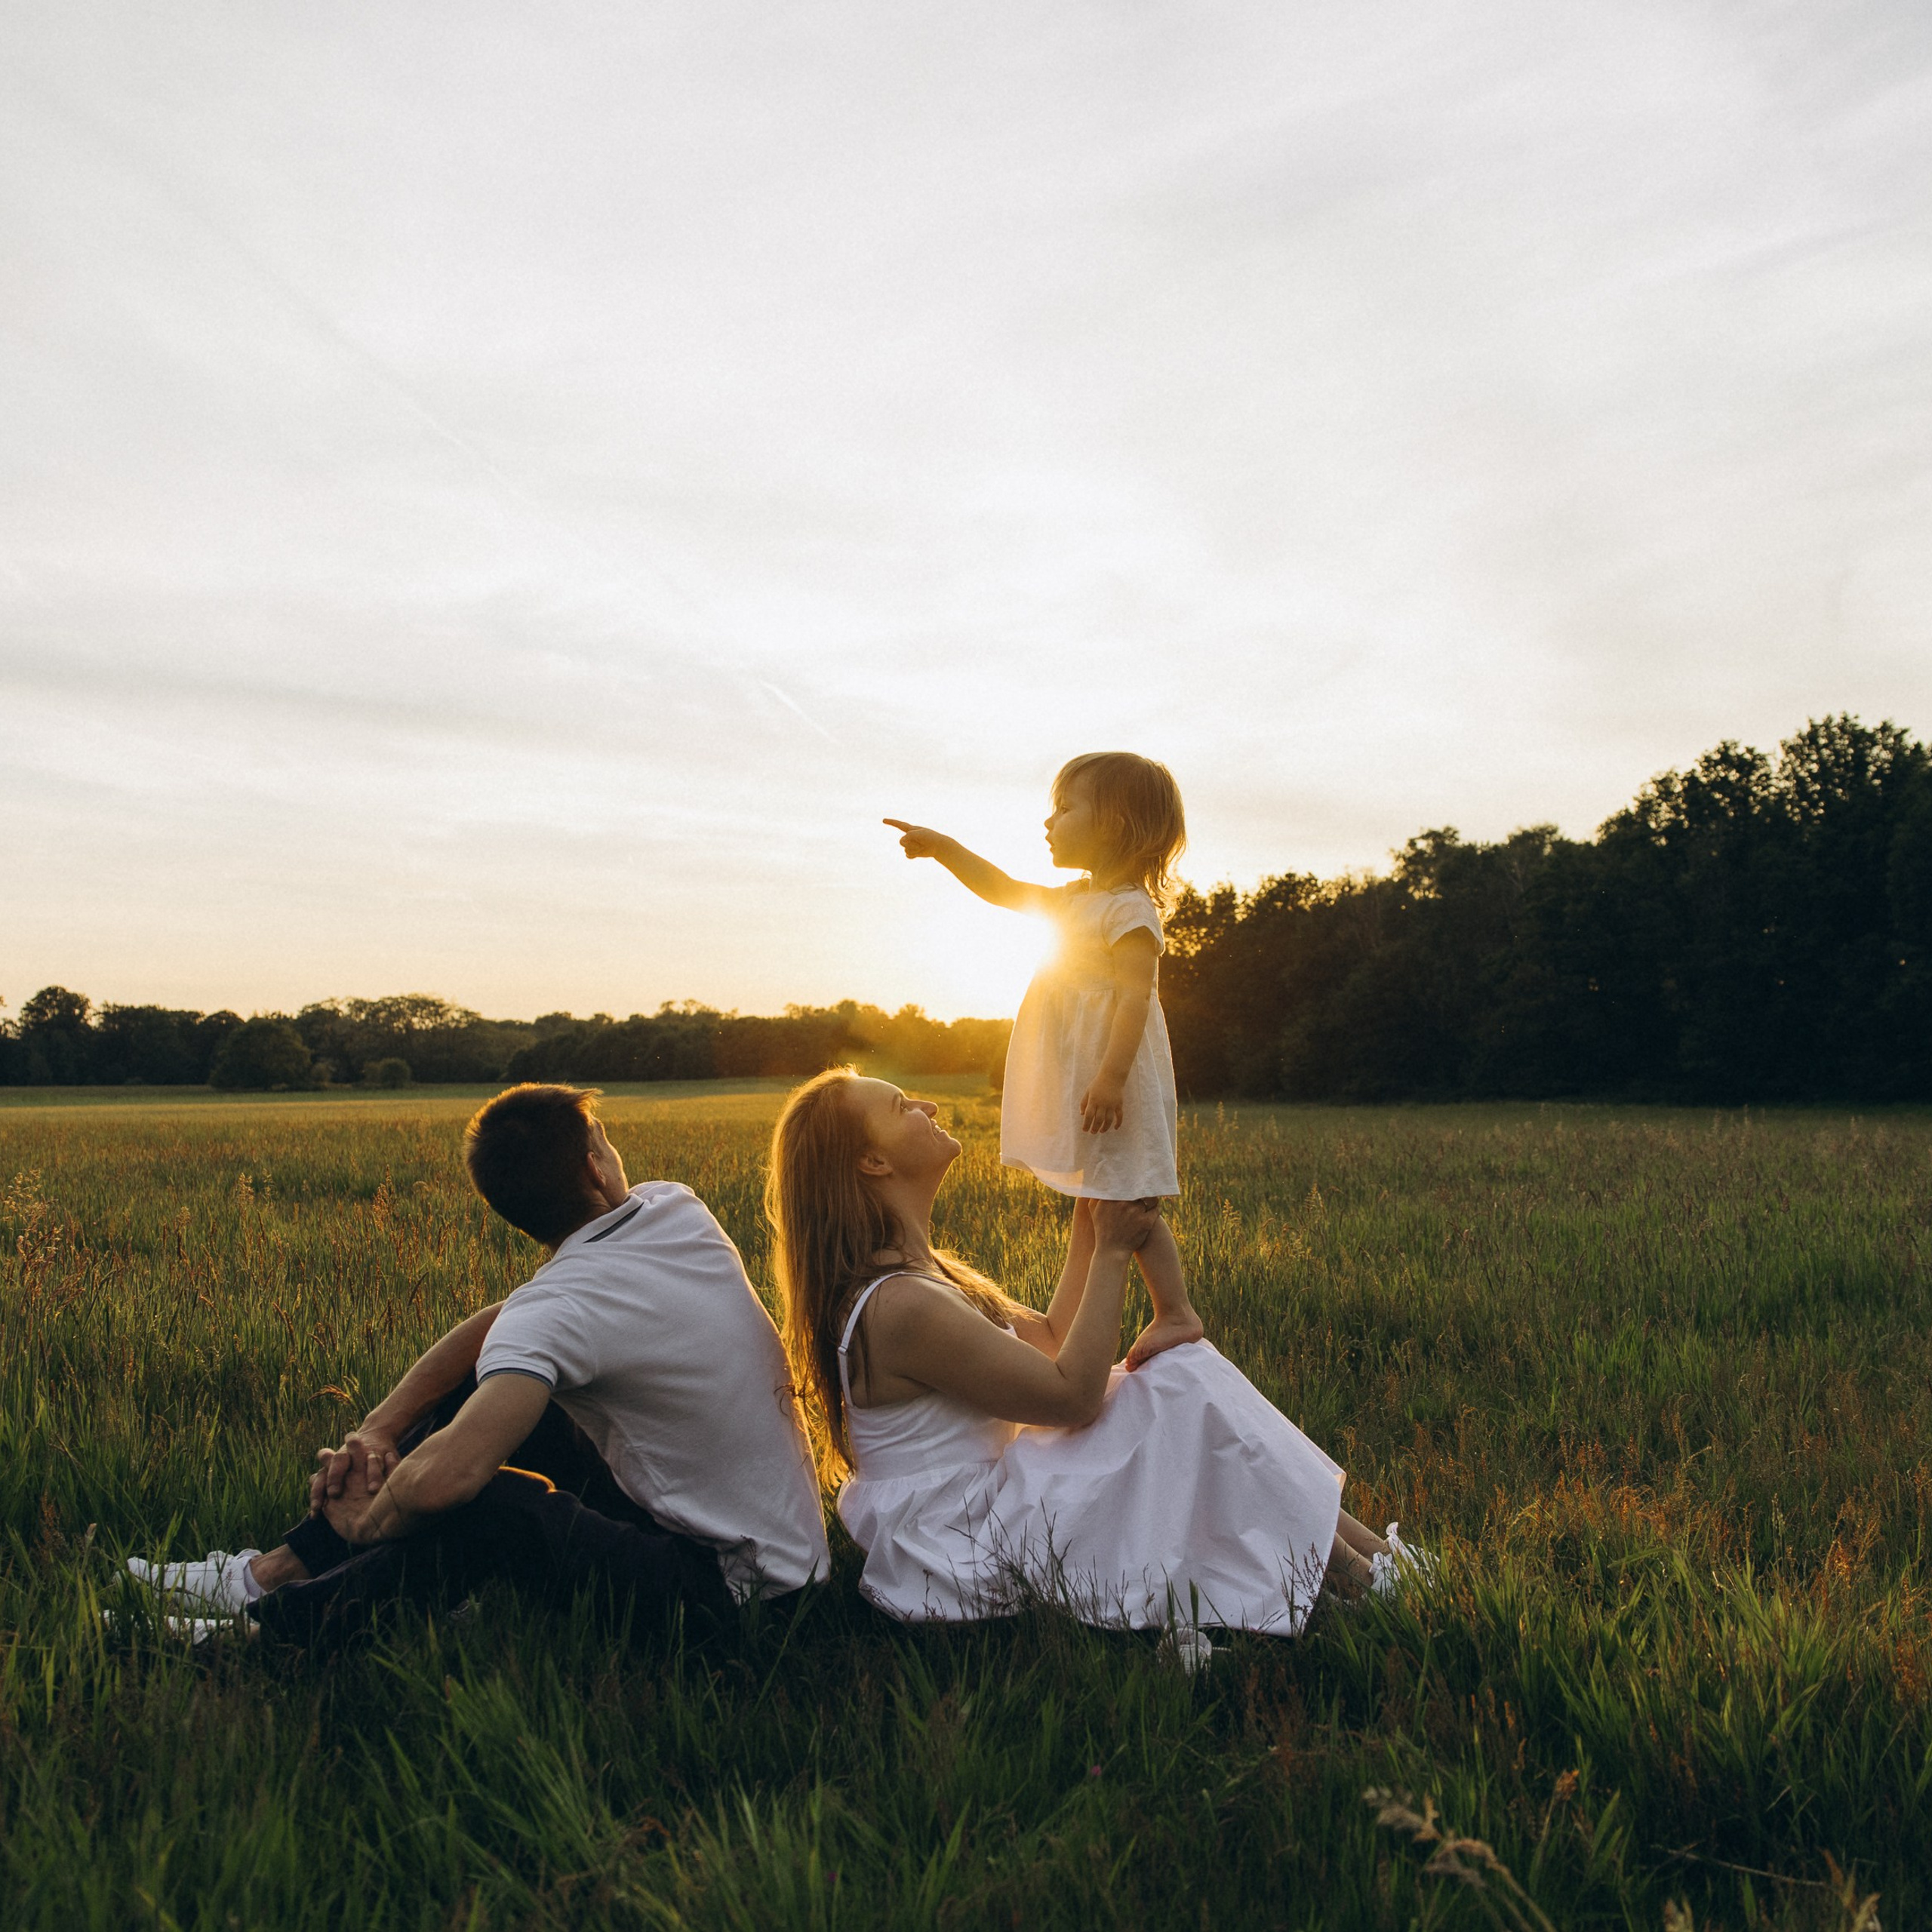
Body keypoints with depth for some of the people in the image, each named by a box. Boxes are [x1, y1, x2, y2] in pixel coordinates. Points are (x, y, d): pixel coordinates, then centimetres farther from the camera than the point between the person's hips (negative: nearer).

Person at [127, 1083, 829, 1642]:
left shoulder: (560, 1307, -26)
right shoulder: (676, 1208, -3)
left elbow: (443, 1478, -38)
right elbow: (501, 1325, 4)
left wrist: (368, 1523, -16)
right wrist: (380, 1426, -4)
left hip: (727, 1583, -9)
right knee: (481, 1385, 9)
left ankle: (269, 1619, -5)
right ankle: (277, 1569, 12)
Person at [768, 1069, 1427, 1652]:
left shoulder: (913, 1269, 7)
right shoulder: (901, 1306, -27)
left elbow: (1049, 1338, 14)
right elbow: (1072, 1393, -21)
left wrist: (1096, 1228, 10)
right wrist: (1113, 1250, -13)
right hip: (954, 1556, -10)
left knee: (1174, 1374, 8)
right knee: (1188, 1388, -13)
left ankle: (1357, 1544, 8)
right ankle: (1363, 1576, 0)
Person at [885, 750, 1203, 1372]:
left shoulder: (1130, 911, -15)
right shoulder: (1077, 900, 15)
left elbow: (1136, 996, -23)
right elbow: (1008, 892, 24)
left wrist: (1111, 1076, -29)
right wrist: (944, 848, 21)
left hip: (1116, 1082, -10)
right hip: (1078, 1080, 10)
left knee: (1127, 1205, -6)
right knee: (1089, 1205, 13)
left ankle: (1176, 1315, 5)